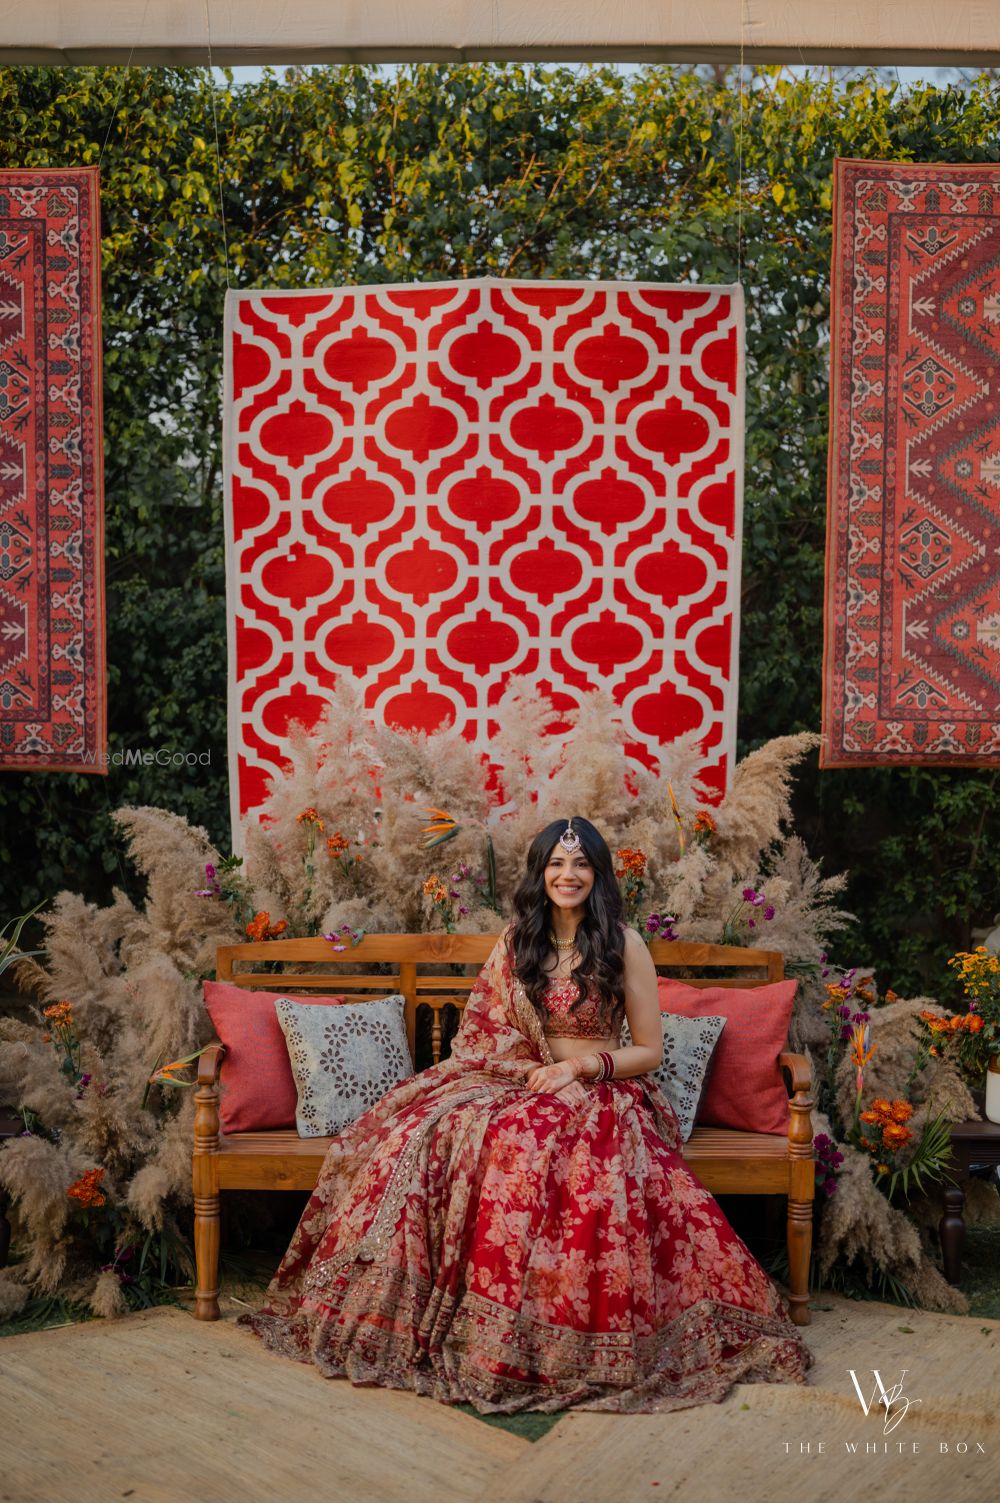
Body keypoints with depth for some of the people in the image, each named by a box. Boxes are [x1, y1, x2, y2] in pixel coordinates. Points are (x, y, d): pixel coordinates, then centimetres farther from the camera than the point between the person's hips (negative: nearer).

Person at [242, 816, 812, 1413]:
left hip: (601, 1094, -4)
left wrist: (580, 1065, -13)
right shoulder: (517, 940, 10)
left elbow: (650, 1051, 0)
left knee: (522, 1146, -37)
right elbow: (490, 1036, 13)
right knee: (428, 1129, -26)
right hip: (519, 1084, 4)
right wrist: (531, 1070, -7)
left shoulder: (623, 944, -1)